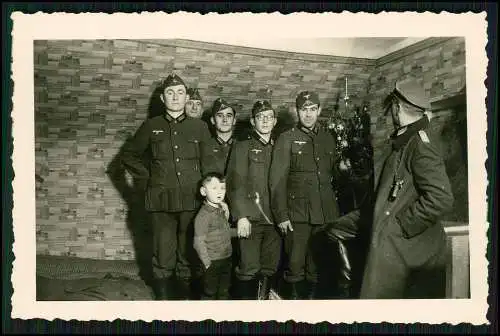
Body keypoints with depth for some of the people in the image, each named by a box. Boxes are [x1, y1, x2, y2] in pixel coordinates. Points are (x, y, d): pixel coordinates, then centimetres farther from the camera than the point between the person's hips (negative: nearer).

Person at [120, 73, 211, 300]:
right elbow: (129, 155, 16)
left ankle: (186, 295, 18)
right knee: (163, 257, 4)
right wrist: (146, 177, 6)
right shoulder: (151, 126, 8)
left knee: (188, 255, 6)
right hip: (161, 202, 0)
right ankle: (163, 296, 16)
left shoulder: (199, 127, 7)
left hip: (192, 201, 0)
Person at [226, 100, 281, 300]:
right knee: (249, 268, -6)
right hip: (251, 218, -4)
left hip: (274, 218, 4)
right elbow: (235, 184, -4)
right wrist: (241, 216, -12)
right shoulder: (242, 147, 5)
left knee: (270, 268, 7)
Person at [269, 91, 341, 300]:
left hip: (326, 215, 4)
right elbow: (277, 180, -3)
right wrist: (281, 215, -9)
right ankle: (294, 296, 15)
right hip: (298, 214, -3)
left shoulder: (328, 139, 14)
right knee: (295, 264, -1)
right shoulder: (287, 139, 1)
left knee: (318, 265, 9)